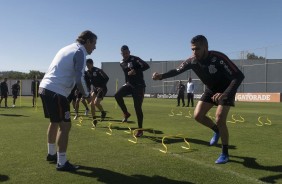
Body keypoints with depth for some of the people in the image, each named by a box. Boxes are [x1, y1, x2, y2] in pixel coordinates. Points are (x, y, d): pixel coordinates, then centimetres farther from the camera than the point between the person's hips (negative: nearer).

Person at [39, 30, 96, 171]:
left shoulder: (69, 48, 20)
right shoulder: (80, 52, -8)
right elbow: (79, 78, -17)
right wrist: (86, 95, -2)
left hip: (45, 88, 10)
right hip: (56, 91, -10)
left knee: (55, 122, 22)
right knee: (65, 125, -5)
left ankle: (51, 154, 35)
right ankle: (62, 163, -1)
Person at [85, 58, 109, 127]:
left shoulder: (98, 71, -19)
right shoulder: (87, 73, 2)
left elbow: (106, 78, -18)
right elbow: (88, 83, 11)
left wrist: (102, 87, -23)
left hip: (102, 89, -7)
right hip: (95, 89, 7)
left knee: (96, 102, -18)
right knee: (92, 103, -3)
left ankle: (103, 112, 11)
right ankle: (94, 119, 9)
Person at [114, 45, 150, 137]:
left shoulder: (135, 59, -11)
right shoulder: (122, 63, 10)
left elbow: (146, 66, -22)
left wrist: (135, 71, -28)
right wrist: (127, 82, 10)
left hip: (139, 86, -6)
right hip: (129, 85, 6)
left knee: (137, 108, -8)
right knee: (117, 95, -20)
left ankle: (140, 130, 4)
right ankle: (126, 113, 2)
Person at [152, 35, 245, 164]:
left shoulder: (218, 58, -35)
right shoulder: (192, 61, -18)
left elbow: (239, 76, -36)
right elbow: (177, 70, -6)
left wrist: (225, 94, -49)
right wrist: (161, 76, -26)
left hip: (225, 90, -5)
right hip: (210, 90, 6)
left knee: (219, 120, -17)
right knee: (198, 115, -5)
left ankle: (225, 154, 3)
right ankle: (217, 131, 26)